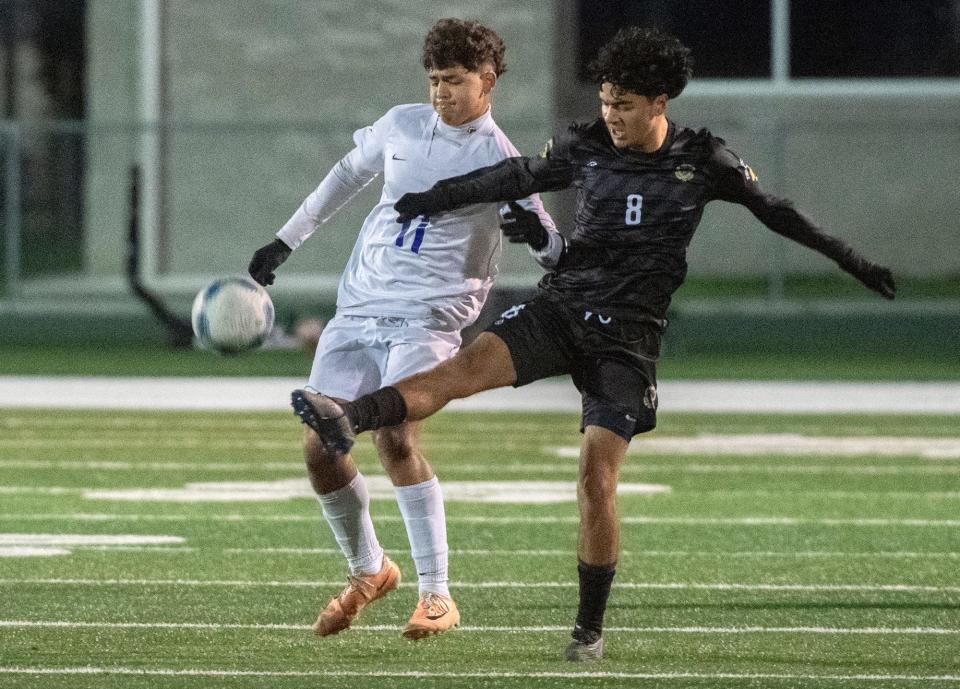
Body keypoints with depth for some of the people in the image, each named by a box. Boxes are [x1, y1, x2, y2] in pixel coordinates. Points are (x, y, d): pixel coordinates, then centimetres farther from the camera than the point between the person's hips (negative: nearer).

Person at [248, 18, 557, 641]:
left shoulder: (498, 161, -6)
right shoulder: (402, 126, 8)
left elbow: (552, 249, -8)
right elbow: (349, 174, 25)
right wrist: (285, 241, 26)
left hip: (428, 316, -5)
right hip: (358, 309, 6)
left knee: (396, 437, -26)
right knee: (320, 448, -1)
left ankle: (436, 595, -20)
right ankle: (369, 571, 24)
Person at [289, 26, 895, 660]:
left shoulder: (703, 161, 0)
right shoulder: (586, 149, 4)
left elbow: (774, 210, 12)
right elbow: (517, 178, 18)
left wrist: (849, 259, 17)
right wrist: (437, 199, 22)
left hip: (628, 335, -2)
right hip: (564, 305, 2)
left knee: (597, 479, -11)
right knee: (470, 364, -27)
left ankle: (591, 628, 3)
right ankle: (349, 420, -48)